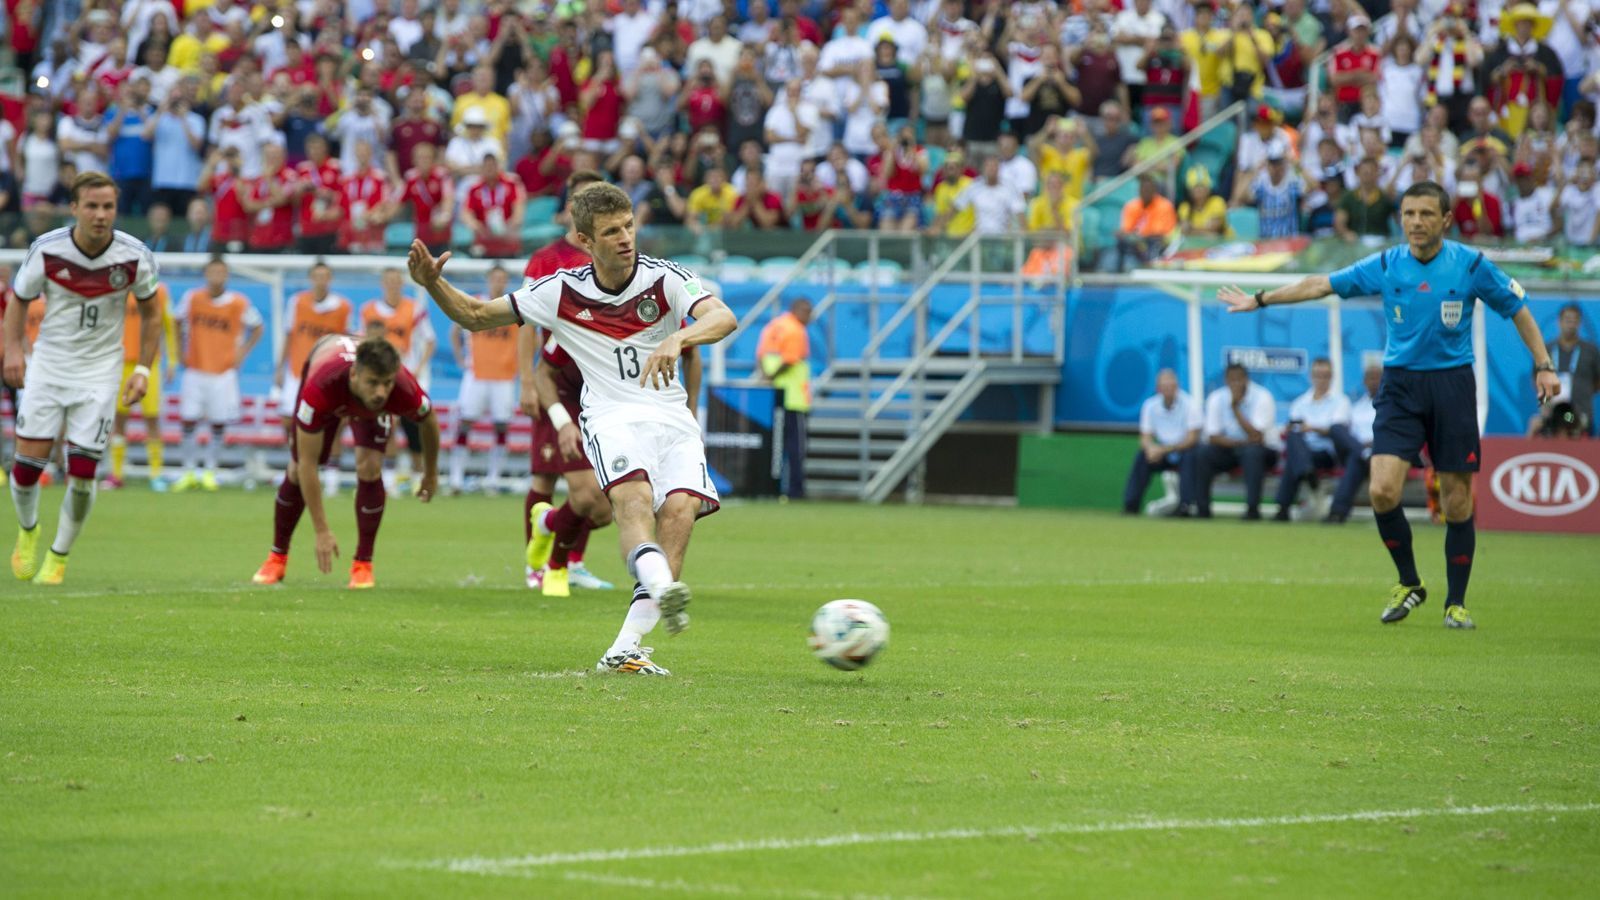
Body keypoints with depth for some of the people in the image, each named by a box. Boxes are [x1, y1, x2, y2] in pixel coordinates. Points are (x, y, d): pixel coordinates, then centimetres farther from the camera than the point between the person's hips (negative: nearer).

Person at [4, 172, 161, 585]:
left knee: (82, 474, -7)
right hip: (48, 364, 1)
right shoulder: (46, 249, -12)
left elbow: (150, 313, 5)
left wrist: (143, 370, -2)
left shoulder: (135, 256, -11)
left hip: (99, 371, 0)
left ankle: (59, 556, 15)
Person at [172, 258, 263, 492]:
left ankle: (210, 471, 13)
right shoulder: (192, 298, -1)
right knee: (189, 421, -3)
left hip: (224, 373, -1)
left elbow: (258, 327, 10)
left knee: (219, 425, 1)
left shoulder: (238, 304, -4)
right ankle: (189, 472, 7)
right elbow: (177, 321, 14)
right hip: (195, 371, 1)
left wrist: (242, 353, 3)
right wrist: (181, 352, 8)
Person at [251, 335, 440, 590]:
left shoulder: (406, 392, -43)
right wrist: (321, 531, -38)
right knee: (297, 471, -2)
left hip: (370, 408, 1)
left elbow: (429, 421, -15)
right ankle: (277, 557, 22)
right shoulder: (319, 389, -48)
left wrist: (431, 474, -1)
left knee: (369, 467, -19)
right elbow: (307, 464, -39)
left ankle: (363, 563, -3)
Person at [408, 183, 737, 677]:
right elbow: (476, 315, 9)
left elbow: (723, 318, -18)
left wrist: (677, 339, -38)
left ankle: (626, 649, -23)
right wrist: (433, 283, -9)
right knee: (634, 495, -32)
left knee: (680, 508, -23)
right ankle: (663, 588, -61)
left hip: (672, 417, 1)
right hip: (611, 417, -1)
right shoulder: (562, 292, 0)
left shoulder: (664, 278, -2)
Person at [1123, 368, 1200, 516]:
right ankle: (1130, 505, -20)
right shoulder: (1150, 406, -4)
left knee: (1190, 455, -35)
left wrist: (1165, 449, -27)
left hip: (1185, 451, -3)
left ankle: (1185, 505, -38)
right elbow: (1145, 437, -3)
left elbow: (1192, 439, -19)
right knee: (1142, 456, -22)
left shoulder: (1189, 404, -15)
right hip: (1163, 452, 3)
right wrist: (1150, 447, -29)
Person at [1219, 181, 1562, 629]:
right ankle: (1409, 584, 7)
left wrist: (1543, 365, 0)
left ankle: (1456, 603, 15)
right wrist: (1259, 299, 10)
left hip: (1452, 384, -1)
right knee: (1383, 490, -14)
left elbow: (1518, 310, 6)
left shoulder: (1471, 265, -4)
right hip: (1400, 386, 1)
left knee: (1457, 501, 0)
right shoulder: (1385, 266, 1)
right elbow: (1321, 285, 8)